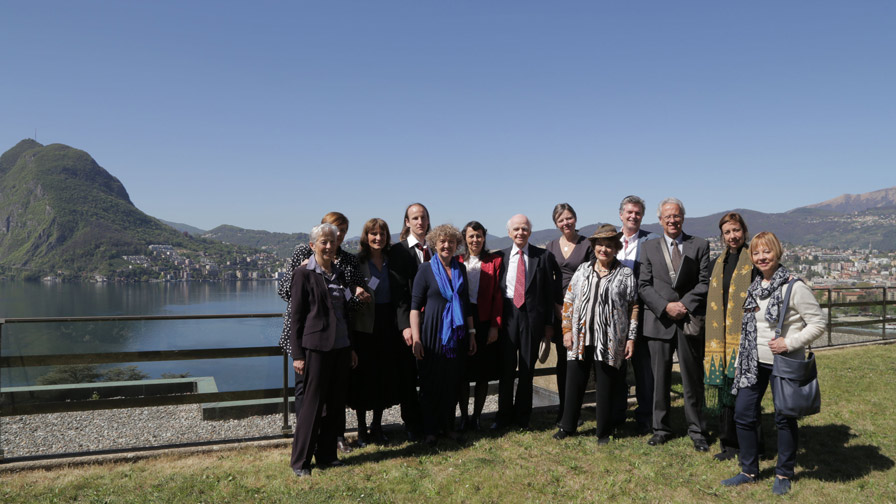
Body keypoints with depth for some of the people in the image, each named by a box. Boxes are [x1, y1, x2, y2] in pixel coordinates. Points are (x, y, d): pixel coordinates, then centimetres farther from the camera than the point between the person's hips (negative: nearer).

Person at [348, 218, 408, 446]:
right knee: (363, 375, 2)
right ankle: (362, 429, 16)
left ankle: (377, 426, 23)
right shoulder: (357, 261, -3)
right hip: (364, 327, -3)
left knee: (385, 376, 9)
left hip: (388, 326, 4)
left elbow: (404, 294, 9)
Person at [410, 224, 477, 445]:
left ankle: (448, 425, 23)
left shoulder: (461, 269, 8)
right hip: (433, 334, -4)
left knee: (453, 382, 9)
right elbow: (415, 306, -7)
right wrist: (416, 339, -12)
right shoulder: (426, 270, -5)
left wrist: (471, 332, 11)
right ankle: (430, 429, 16)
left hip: (457, 335, 4)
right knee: (431, 383, 4)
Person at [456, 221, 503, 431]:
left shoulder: (494, 261, 2)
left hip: (485, 322, 0)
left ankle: (476, 417, 19)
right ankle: (463, 417, 17)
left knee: (483, 374, 6)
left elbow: (497, 296, -1)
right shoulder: (457, 262, 4)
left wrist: (495, 325, -7)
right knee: (462, 372, 5)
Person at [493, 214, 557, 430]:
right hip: (506, 317, 1)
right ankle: (504, 415, 19)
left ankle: (522, 416, 22)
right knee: (506, 368, 5)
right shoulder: (500, 256, 7)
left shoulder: (543, 256, 3)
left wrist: (549, 323, 0)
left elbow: (549, 291, 3)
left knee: (527, 369, 8)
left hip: (532, 317, -1)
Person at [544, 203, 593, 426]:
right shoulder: (551, 246, 9)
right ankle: (564, 409, 17)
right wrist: (556, 306, -1)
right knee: (563, 359, 8)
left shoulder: (587, 245, -1)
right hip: (559, 309, 3)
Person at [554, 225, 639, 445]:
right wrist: (567, 330, 3)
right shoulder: (583, 270, 9)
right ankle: (567, 426, 25)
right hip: (580, 338, 3)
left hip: (609, 342, -2)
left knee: (606, 388, 5)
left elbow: (633, 308, 1)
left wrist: (631, 338, -3)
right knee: (574, 383, 9)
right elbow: (568, 300, 10)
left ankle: (604, 432, 21)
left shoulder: (626, 274, 1)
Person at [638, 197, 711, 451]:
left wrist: (684, 304, -13)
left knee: (693, 378, 5)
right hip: (659, 320, 1)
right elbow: (643, 285, 2)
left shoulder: (699, 245, 6)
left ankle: (697, 430, 17)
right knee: (660, 378, 7)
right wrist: (665, 306, -11)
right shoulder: (649, 247, 8)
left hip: (690, 320, -1)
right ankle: (661, 429, 19)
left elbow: (704, 282, 0)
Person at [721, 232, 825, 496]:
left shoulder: (794, 287, -11)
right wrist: (740, 361, 14)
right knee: (743, 413, 6)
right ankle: (749, 471, 22)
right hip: (755, 363, 6)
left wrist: (789, 343, -20)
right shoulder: (754, 287, 9)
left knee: (784, 419, 6)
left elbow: (818, 323, -11)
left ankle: (784, 474, 25)